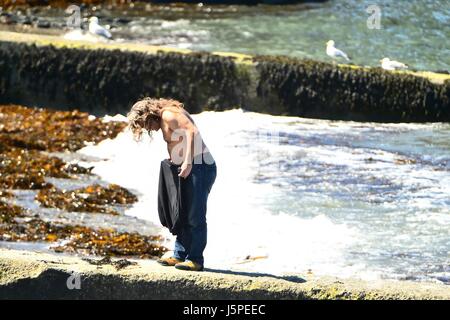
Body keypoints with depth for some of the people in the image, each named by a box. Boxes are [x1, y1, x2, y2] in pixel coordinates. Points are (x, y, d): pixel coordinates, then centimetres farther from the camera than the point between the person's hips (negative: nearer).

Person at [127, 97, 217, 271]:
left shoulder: (168, 114, -9)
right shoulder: (164, 122, 21)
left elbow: (192, 131, -23)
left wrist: (187, 163, -26)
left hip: (199, 167, -11)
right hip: (190, 170, 11)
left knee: (195, 216, -8)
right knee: (183, 215, 13)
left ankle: (195, 260, -6)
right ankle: (179, 255, 18)